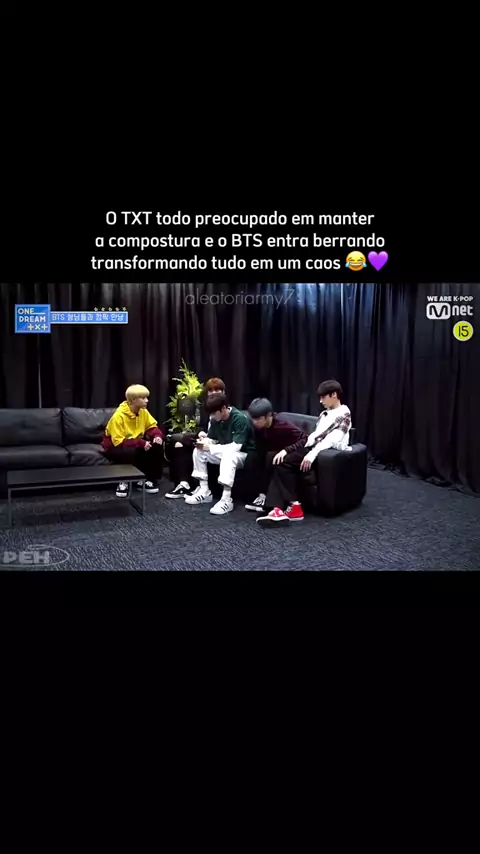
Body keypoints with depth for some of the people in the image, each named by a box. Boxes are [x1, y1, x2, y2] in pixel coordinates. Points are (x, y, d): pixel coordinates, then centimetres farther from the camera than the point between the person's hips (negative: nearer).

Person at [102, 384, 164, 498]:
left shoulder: (143, 411, -7)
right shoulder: (119, 416, -27)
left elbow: (152, 426, 3)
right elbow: (118, 442, -30)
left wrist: (157, 435, -21)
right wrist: (140, 443, -37)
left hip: (136, 443, 7)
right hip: (115, 447, -7)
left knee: (157, 446, -17)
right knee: (132, 452, -39)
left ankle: (149, 479, -3)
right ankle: (124, 482, -13)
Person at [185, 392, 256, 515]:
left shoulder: (240, 419, -25)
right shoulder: (215, 420, -3)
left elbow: (236, 447, -31)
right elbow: (211, 439, 7)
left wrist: (210, 448, -29)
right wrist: (204, 441, -18)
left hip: (243, 454, -8)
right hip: (224, 453, 8)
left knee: (228, 455, -39)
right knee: (198, 451, -7)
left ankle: (226, 500, -39)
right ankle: (204, 491, -6)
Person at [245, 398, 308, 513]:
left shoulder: (282, 426, -28)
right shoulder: (258, 428, -9)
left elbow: (306, 439, -32)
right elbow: (261, 451, -5)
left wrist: (286, 450, -41)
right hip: (272, 454, 6)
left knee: (270, 457, -33)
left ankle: (267, 498, -24)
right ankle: (262, 495, -20)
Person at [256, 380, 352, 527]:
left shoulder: (344, 414, 0)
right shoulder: (324, 414, 27)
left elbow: (333, 438, -14)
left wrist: (312, 454, -26)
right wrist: (286, 450, 4)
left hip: (328, 451, -8)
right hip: (312, 447, 8)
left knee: (285, 462, -23)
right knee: (281, 463, -17)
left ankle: (294, 506, -16)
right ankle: (278, 508, -26)